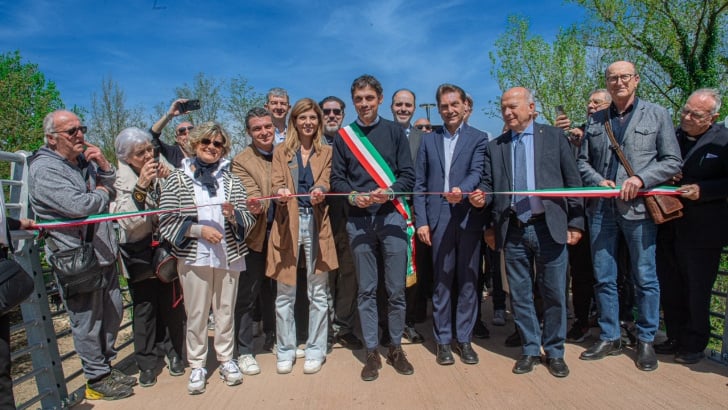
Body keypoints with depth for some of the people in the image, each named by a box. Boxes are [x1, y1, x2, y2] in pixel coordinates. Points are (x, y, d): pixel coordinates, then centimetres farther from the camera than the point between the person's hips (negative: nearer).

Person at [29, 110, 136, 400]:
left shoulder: (85, 161, 12)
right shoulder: (44, 169, -13)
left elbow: (113, 193, 15)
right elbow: (78, 205, -25)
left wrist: (104, 167, -3)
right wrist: (101, 193, -5)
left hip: (104, 254, 8)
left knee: (112, 313, 16)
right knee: (88, 321, 4)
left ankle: (106, 365, 33)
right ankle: (97, 380, 19)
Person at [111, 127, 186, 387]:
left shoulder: (161, 169, -3)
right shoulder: (121, 178, -9)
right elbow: (128, 223, -18)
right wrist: (140, 187, -28)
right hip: (139, 252, -2)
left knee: (172, 303, 7)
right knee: (144, 307, 4)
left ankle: (173, 353, 26)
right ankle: (146, 363, 20)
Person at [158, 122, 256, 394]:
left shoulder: (231, 180, 7)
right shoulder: (177, 179, 1)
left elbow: (248, 220, 5)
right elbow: (166, 222, -4)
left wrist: (234, 215, -16)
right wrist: (199, 230, -16)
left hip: (228, 256, 2)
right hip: (193, 257, -2)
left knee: (225, 311, 12)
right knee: (196, 314, 6)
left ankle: (226, 359, 28)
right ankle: (197, 366, 22)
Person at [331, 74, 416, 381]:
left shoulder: (394, 131, 6)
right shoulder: (344, 136, 9)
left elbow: (408, 175, 2)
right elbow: (337, 178, 7)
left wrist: (389, 192, -16)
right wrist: (353, 195, -12)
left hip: (391, 216, -1)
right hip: (359, 220, 1)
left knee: (396, 289, 4)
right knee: (366, 290, 7)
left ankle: (396, 348, 22)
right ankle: (372, 353, 18)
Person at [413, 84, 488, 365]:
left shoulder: (478, 138, 7)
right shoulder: (429, 141, 13)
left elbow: (477, 172, -9)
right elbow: (420, 184, 9)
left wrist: (462, 190, -30)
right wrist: (421, 221, 0)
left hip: (469, 218, -1)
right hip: (439, 220, 1)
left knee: (468, 282, 6)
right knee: (441, 283, 5)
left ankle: (464, 338, 20)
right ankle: (443, 340, 17)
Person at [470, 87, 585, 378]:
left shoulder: (554, 136, 5)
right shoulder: (494, 147, 11)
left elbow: (572, 181, 3)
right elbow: (488, 185, 9)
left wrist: (575, 223, -1)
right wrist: (481, 197, -15)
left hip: (549, 227, -2)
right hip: (513, 231, 2)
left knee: (554, 294, 6)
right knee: (520, 295, 10)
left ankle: (554, 352, 24)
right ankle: (530, 350, 26)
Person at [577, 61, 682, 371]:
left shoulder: (657, 115, 4)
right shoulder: (595, 120, 12)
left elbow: (672, 161, 0)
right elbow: (582, 161, 12)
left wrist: (640, 178, -15)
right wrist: (598, 181, -7)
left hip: (639, 207, -3)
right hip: (601, 208, 3)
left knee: (645, 278, 6)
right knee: (603, 278, 9)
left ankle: (646, 340, 22)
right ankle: (609, 338, 23)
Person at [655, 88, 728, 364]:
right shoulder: (673, 137, 7)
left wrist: (703, 190, -21)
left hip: (701, 232, -5)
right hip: (669, 227, 5)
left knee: (697, 292, 8)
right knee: (670, 290, 14)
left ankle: (694, 346, 24)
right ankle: (676, 339, 30)